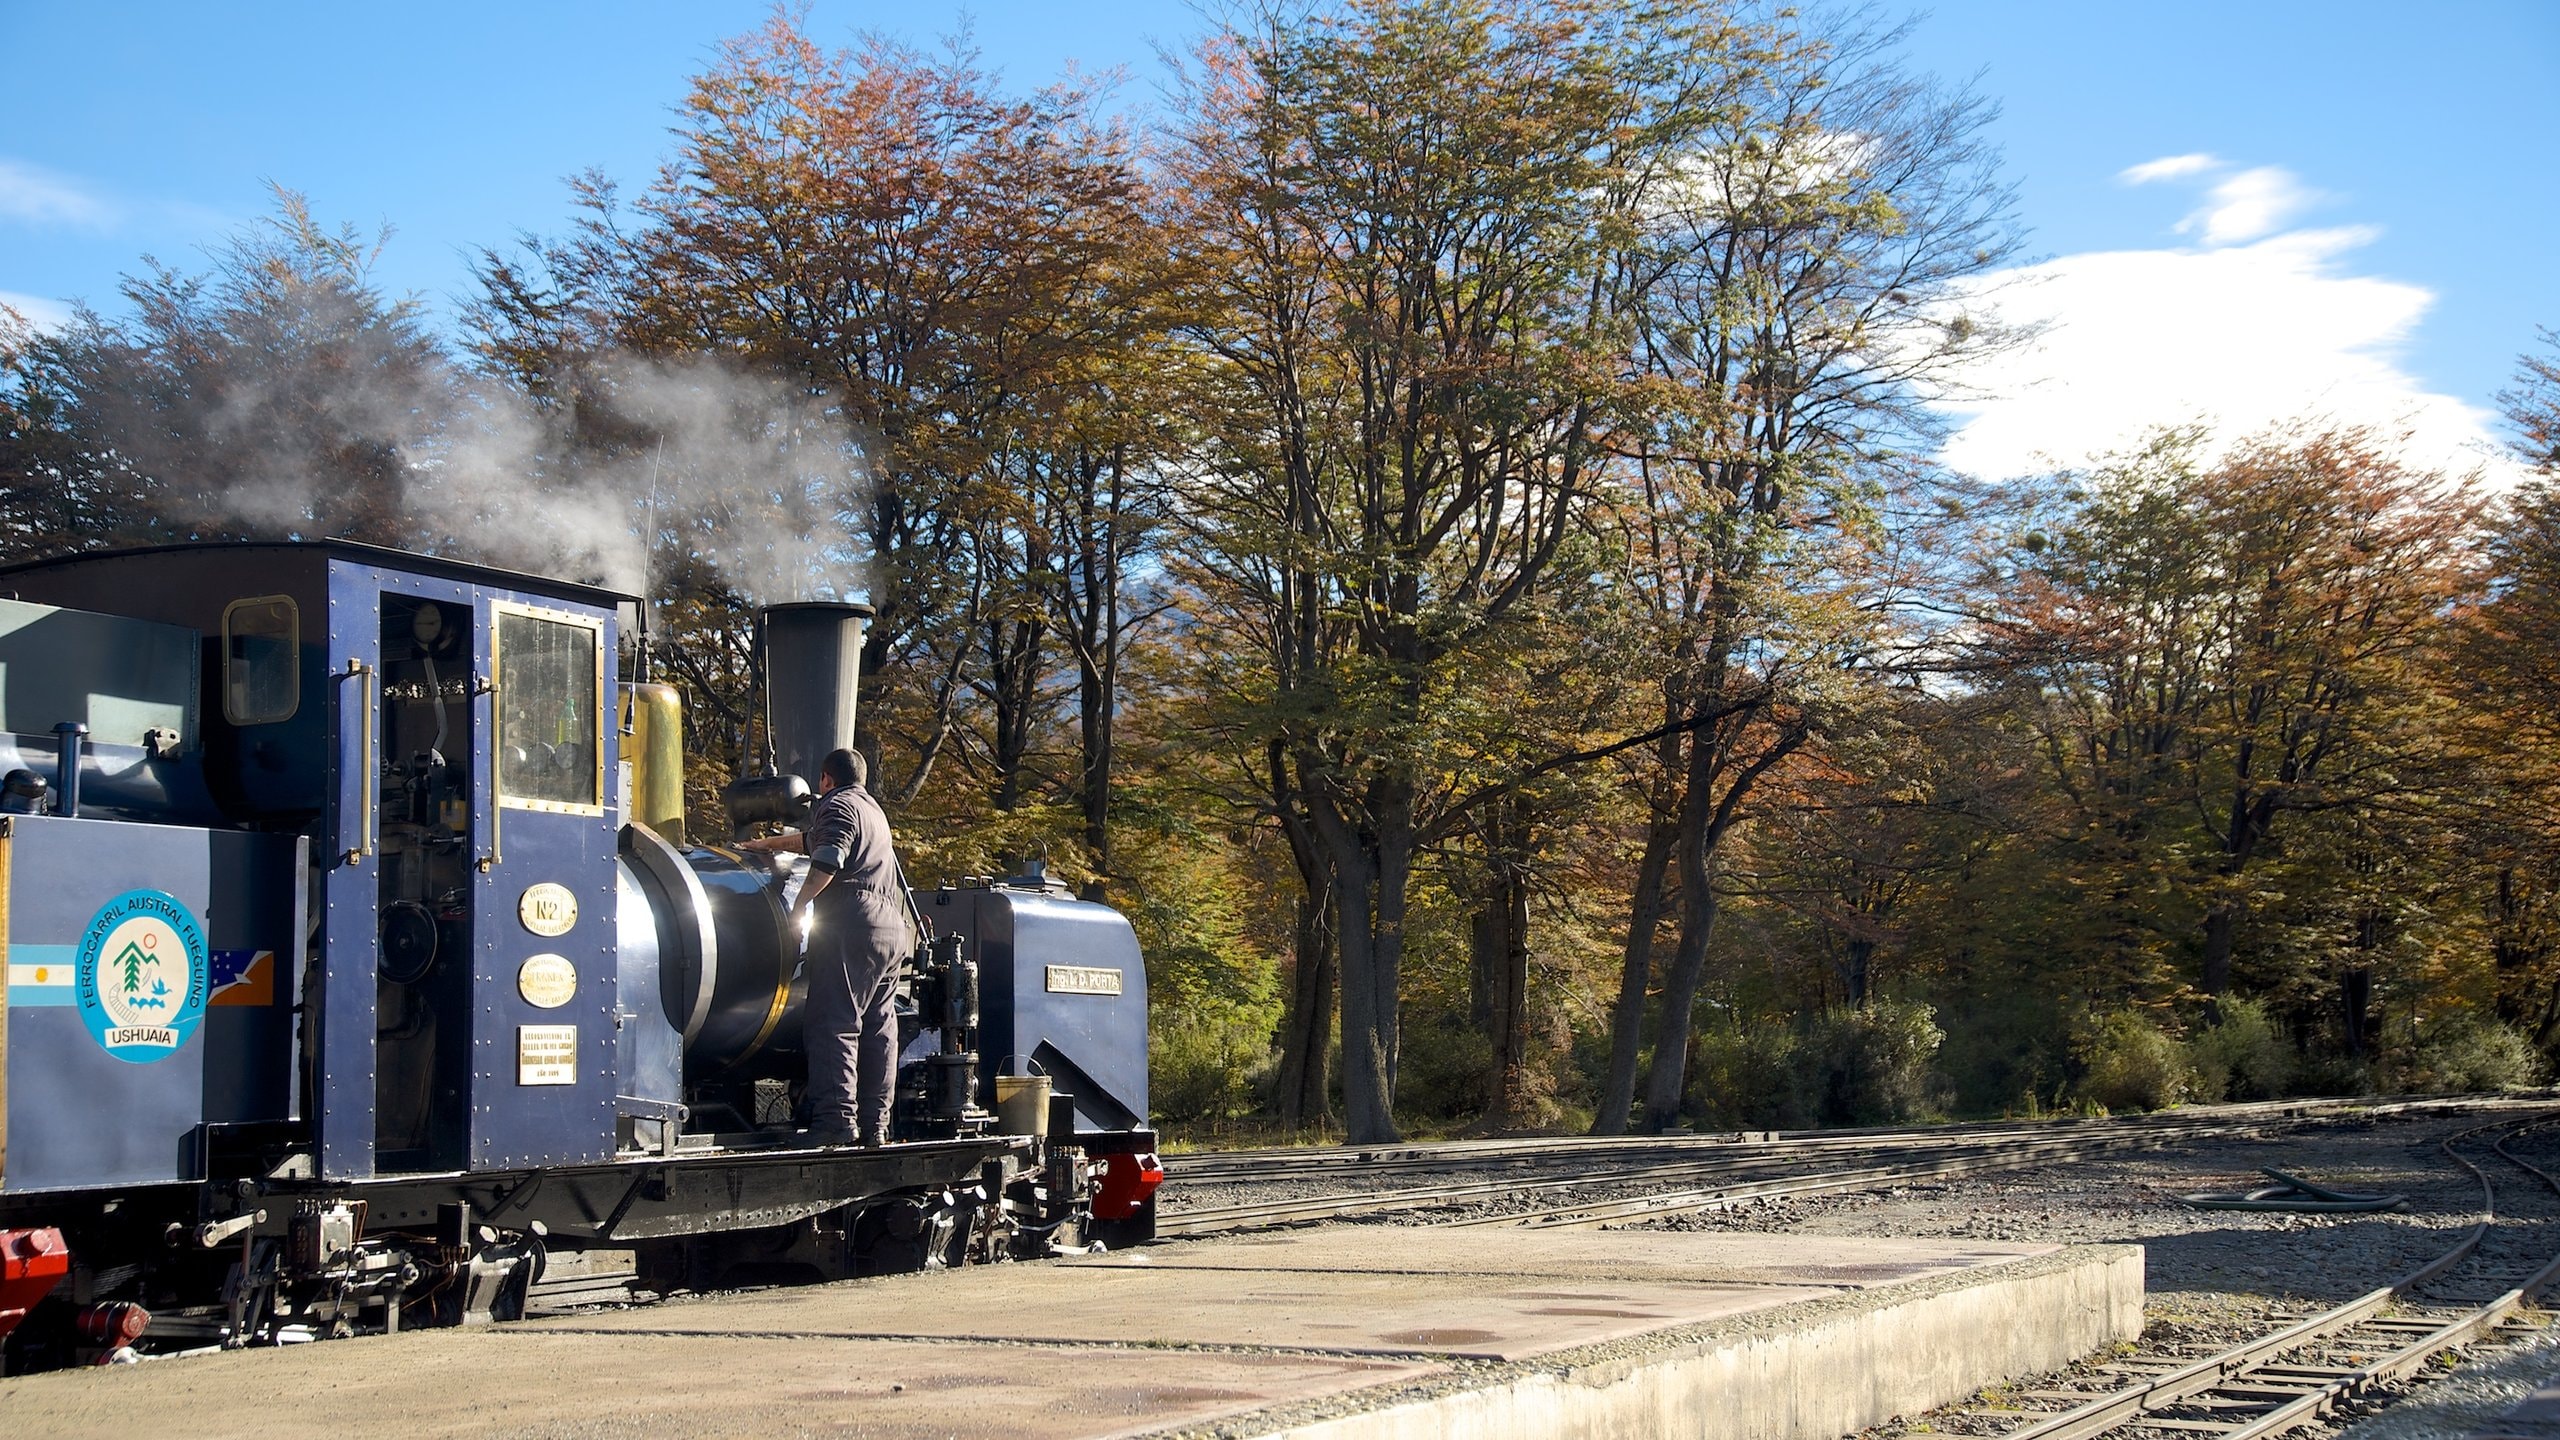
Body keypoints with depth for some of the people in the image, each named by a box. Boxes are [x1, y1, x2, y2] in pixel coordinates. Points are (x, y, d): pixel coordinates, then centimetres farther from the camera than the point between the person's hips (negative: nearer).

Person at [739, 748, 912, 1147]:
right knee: (879, 1028, 6)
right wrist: (766, 844, 56)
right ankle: (875, 1124, 3)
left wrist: (799, 906, -9)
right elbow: (810, 840, 46)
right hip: (892, 930, 9)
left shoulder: (837, 806, 2)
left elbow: (827, 861, -16)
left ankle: (837, 1120, -22)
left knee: (833, 1024, -12)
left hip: (851, 923, -9)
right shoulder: (872, 810, 30)